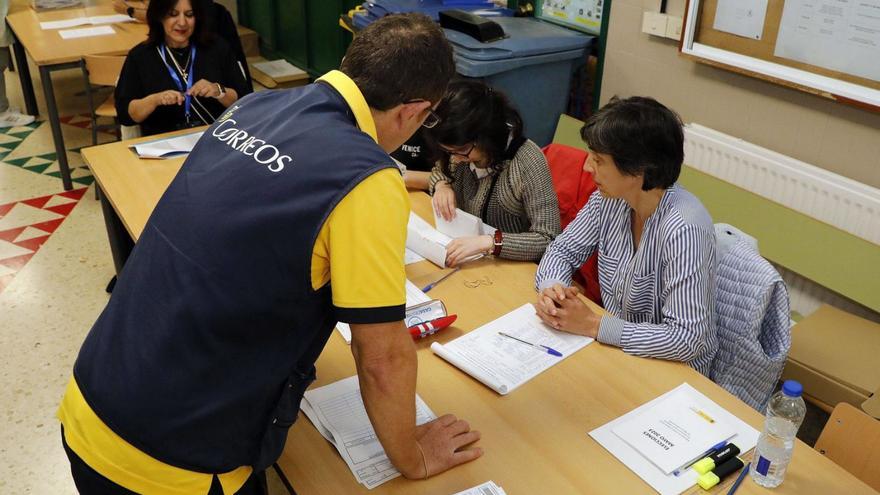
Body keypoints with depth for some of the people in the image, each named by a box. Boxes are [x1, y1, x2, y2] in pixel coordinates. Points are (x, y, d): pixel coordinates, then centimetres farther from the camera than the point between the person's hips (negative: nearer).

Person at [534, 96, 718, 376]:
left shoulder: (683, 229, -29)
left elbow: (687, 338, -30)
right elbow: (563, 249, 3)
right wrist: (550, 288, -18)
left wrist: (593, 325, -27)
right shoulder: (609, 198, -8)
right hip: (615, 347, 6)